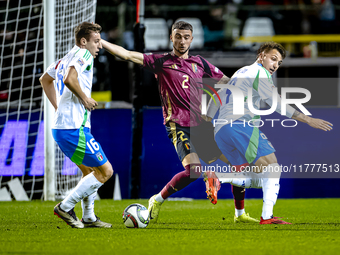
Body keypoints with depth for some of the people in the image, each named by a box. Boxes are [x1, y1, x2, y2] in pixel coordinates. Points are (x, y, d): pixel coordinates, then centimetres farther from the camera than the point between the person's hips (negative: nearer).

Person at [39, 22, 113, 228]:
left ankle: (89, 217, 24)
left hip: (62, 126, 10)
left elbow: (45, 80, 33)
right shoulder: (83, 54, -10)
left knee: (90, 171, 22)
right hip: (74, 128, -10)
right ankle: (66, 207, -2)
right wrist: (85, 98, -14)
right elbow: (69, 79, -28)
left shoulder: (66, 58, 18)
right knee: (105, 171, -5)